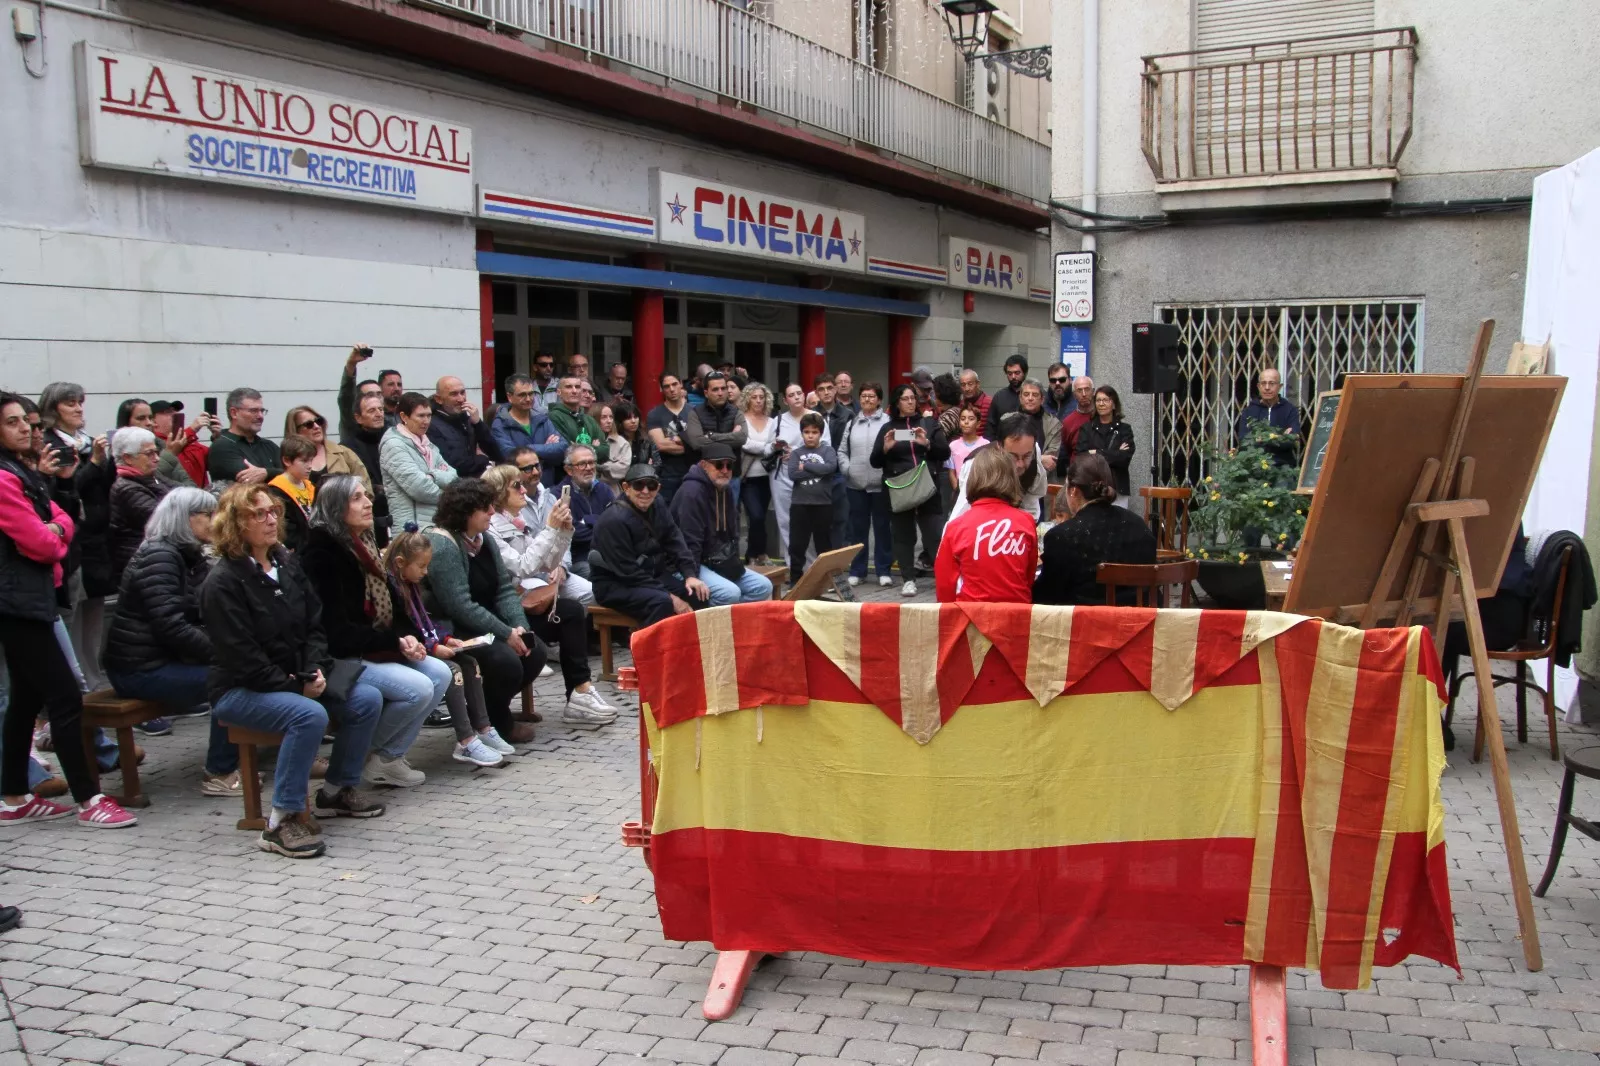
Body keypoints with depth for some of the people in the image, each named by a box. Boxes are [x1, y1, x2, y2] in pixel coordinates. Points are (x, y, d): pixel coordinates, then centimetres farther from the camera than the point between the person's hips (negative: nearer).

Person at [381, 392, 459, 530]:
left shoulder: (427, 444, 18)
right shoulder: (394, 445, -7)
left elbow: (453, 476, 8)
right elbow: (418, 486, -18)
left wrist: (433, 476, -12)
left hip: (438, 522, 7)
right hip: (412, 526, -7)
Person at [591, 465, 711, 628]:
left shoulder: (658, 508, 2)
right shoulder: (614, 520, -22)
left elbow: (675, 543, 4)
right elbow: (628, 572, -24)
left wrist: (690, 575, -14)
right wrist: (671, 597, -26)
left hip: (652, 575, 8)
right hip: (616, 585, -8)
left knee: (699, 595, -8)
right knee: (662, 602, -32)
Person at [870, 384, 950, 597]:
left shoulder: (929, 424, 10)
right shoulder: (888, 428, 11)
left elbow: (945, 452, 3)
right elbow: (875, 462, 8)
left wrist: (928, 443, -14)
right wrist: (885, 448, -12)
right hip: (899, 490, 1)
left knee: (936, 534, -5)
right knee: (903, 536, 4)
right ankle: (909, 580, 10)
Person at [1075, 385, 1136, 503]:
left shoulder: (1124, 429, 9)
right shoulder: (1086, 428, 11)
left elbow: (1125, 458, -5)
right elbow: (1080, 456, -4)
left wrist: (1097, 454, -6)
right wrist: (1115, 454, -8)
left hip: (1117, 489, 0)